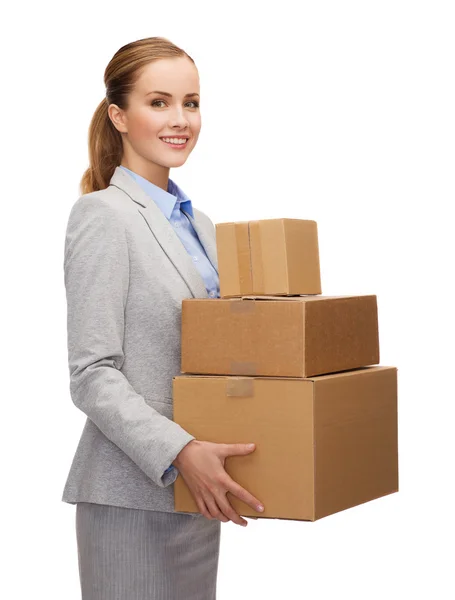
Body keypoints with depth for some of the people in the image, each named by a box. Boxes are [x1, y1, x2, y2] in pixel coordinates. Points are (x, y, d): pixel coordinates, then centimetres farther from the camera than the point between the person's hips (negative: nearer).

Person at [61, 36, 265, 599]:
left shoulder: (197, 224, 15)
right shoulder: (103, 215, -10)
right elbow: (92, 375, -16)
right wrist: (177, 452, -26)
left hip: (193, 489, 8)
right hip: (131, 495, -7)